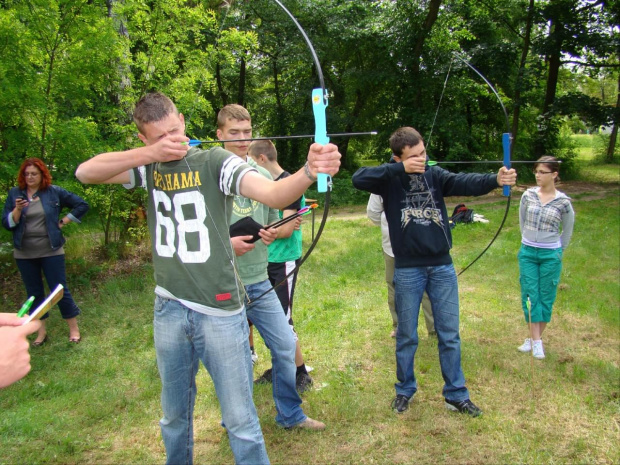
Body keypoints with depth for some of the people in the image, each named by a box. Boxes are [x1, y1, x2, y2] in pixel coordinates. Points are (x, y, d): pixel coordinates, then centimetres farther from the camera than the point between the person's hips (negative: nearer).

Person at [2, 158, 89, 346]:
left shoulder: (54, 192, -2)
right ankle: (41, 331, 23)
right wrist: (17, 209, -19)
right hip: (25, 254, 3)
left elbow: (82, 205, 2)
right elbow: (7, 223, -2)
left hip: (51, 251, -2)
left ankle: (74, 328, 14)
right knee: (34, 293, 11)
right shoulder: (15, 194, 2)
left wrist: (63, 222, -3)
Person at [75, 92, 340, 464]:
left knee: (240, 420, 3)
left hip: (220, 310, -4)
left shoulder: (215, 161, -10)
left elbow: (272, 193, -25)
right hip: (169, 309, 4)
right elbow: (85, 172, -6)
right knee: (175, 415, 21)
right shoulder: (149, 167, 5)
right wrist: (150, 153, -18)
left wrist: (309, 172, -47)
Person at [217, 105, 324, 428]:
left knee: (285, 346, 9)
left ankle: (290, 414, 31)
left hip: (260, 282, 5)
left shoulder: (264, 175, 8)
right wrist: (226, 243, -21)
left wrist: (272, 234, -5)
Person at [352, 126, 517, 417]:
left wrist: (495, 179, -37)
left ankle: (456, 395, 26)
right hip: (407, 270, -2)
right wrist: (400, 169, -28)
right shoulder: (390, 180, -4)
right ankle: (405, 390, 32)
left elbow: (466, 182, -17)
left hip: (442, 267, 2)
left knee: (450, 335, 11)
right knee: (407, 336, 12)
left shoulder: (435, 176, 1)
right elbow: (358, 179, -22)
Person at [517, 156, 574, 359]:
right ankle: (535, 340, 8)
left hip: (550, 255, -2)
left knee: (545, 297, 6)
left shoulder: (563, 201, -8)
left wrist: (558, 250, 9)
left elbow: (567, 230, 5)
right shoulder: (528, 195, -3)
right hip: (527, 253, 2)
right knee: (530, 296, 1)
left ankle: (535, 338, 19)